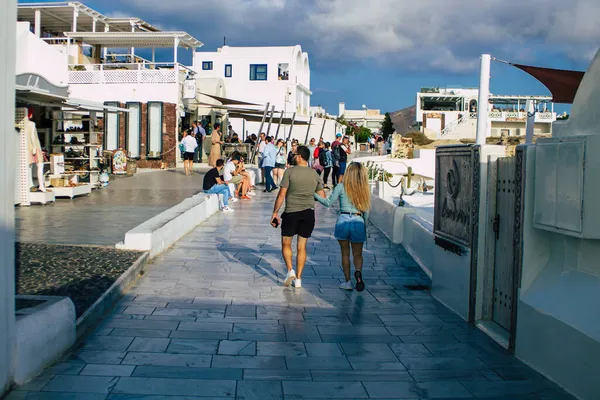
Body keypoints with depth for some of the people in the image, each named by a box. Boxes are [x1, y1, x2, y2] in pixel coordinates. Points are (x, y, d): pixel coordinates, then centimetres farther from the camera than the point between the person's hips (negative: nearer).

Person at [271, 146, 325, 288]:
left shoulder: (290, 172, -7)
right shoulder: (314, 174, 6)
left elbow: (281, 194, -8)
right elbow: (322, 197, 8)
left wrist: (275, 212, -2)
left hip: (291, 212, -3)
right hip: (309, 213, 4)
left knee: (286, 244, 13)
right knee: (302, 246, 9)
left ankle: (290, 270, -4)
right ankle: (298, 278, 10)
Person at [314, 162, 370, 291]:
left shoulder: (341, 187, -4)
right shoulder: (365, 190, 4)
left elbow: (328, 202, -2)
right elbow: (366, 212, 6)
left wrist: (314, 194, 11)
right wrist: (365, 228, 16)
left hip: (343, 221, -1)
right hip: (358, 222, 1)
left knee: (345, 253, 14)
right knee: (357, 254, 12)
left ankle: (348, 281, 13)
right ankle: (358, 272, -17)